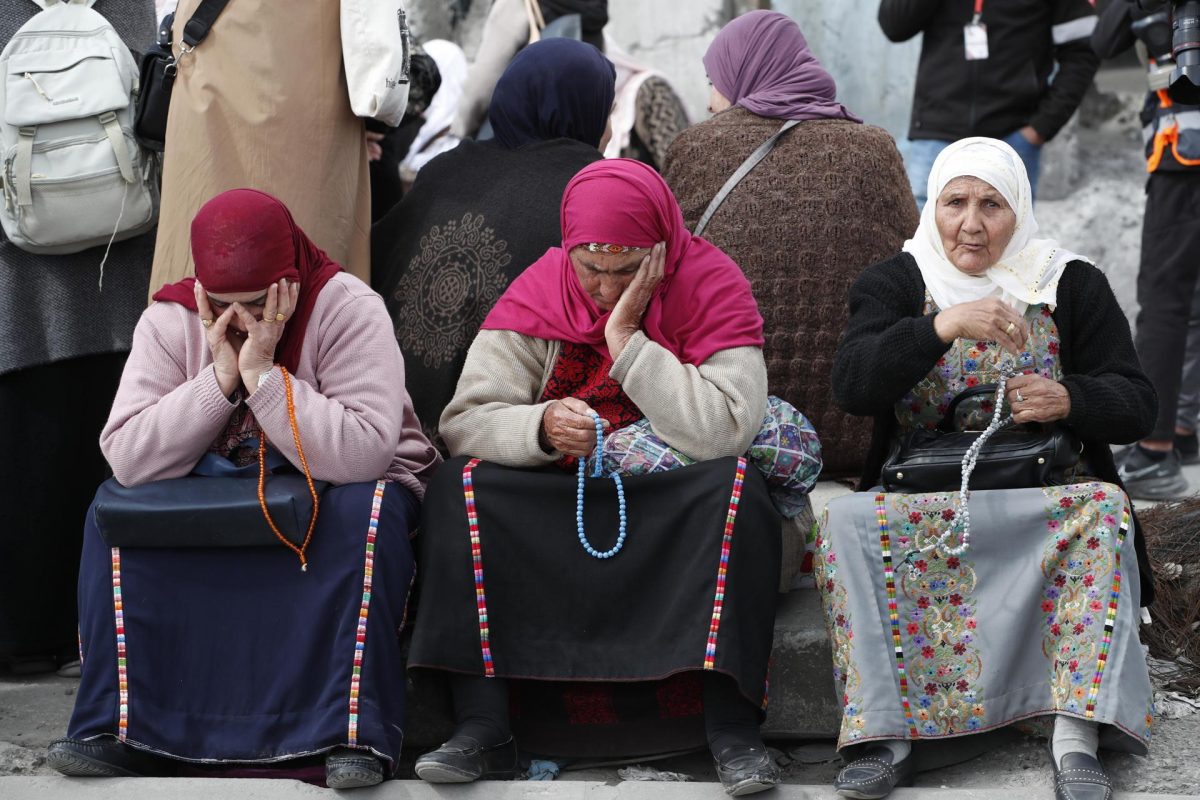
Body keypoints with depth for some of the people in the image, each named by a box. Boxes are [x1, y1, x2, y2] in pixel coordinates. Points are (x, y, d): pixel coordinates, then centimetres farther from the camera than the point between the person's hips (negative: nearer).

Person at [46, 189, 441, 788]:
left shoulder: (348, 309, -21)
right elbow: (128, 459, -22)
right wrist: (220, 376, -28)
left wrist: (263, 373, -34)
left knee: (367, 511, -36)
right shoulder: (171, 321, -11)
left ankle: (356, 733, -32)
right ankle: (122, 725, -15)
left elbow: (365, 453, -35)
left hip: (331, 498, -3)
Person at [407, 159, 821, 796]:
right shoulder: (539, 291, -3)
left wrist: (627, 339, -24)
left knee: (739, 487, -32)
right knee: (461, 486, -22)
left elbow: (724, 433, -25)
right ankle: (481, 726, -26)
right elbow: (464, 421, -9)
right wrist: (542, 427, -30)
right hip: (556, 500, 2)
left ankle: (733, 725, -33)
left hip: (679, 512, -2)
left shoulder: (710, 286, -11)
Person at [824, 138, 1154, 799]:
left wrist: (1070, 400, -18)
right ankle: (883, 731, -33)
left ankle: (1077, 733, -37)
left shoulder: (1073, 285, 9)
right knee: (849, 522, -30)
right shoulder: (894, 284, 7)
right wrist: (943, 326, -27)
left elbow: (1135, 404, 5)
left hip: (1046, 492, 0)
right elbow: (852, 384, -12)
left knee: (1103, 507, -32)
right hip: (919, 493, 0)